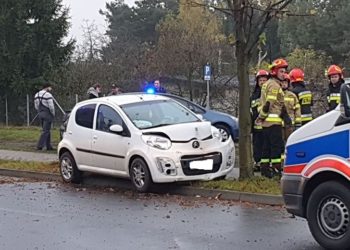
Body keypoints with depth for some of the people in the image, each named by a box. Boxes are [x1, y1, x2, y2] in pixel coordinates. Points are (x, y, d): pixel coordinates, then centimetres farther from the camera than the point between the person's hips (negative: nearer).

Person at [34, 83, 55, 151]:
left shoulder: (36, 95, 12)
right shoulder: (48, 95, -14)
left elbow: (36, 106, 13)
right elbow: (51, 106, -17)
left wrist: (40, 112, 16)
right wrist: (53, 114, -3)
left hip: (40, 114, 8)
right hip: (47, 114, -8)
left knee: (47, 130, 16)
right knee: (45, 131, -5)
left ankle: (48, 146, 18)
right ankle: (40, 145, -10)